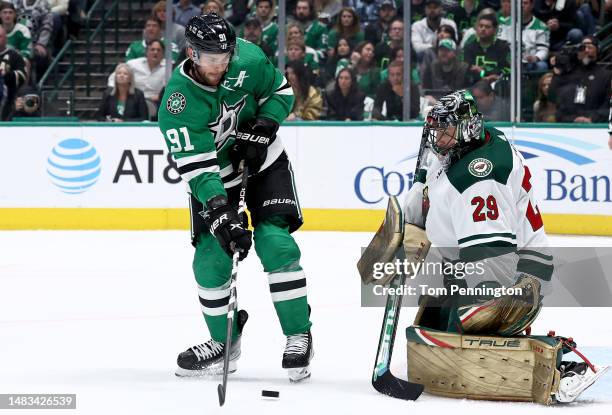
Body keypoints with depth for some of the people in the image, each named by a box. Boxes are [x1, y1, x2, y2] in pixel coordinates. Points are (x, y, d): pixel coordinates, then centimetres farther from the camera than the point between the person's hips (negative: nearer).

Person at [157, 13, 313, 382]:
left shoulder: (248, 59, -20)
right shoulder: (178, 103, -28)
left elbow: (281, 91, -1)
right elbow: (198, 170, -30)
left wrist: (261, 130, -17)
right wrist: (221, 216, -39)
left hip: (263, 161, 1)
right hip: (213, 175, 0)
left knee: (275, 242, -15)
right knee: (211, 258, -7)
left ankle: (299, 337, -5)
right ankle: (223, 343, 14)